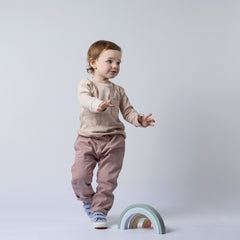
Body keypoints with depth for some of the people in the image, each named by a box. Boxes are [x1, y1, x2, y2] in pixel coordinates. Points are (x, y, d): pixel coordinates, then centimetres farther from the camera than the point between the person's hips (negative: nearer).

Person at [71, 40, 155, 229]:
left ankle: (100, 211, 16)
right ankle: (87, 199, 23)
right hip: (87, 139, -2)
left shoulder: (118, 90, 13)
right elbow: (85, 99, -20)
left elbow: (127, 110, 11)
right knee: (79, 176, -8)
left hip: (113, 140, 3)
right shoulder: (86, 84, 1)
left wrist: (139, 119, -10)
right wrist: (98, 105, -42)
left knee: (107, 179, 1)